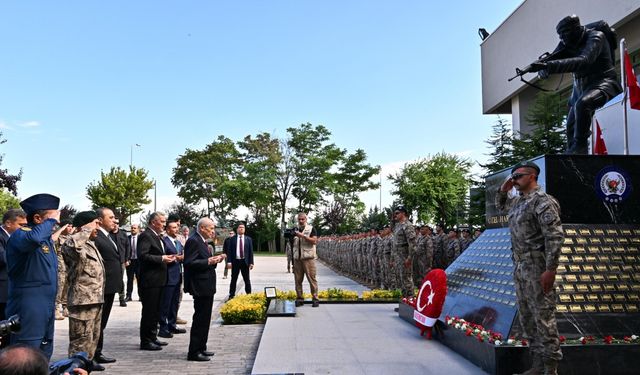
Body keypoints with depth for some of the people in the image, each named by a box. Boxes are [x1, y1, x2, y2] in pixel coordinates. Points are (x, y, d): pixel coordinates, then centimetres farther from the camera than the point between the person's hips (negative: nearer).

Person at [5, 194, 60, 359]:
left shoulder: (47, 238, 14)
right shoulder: (20, 234, -12)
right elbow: (33, 238, -38)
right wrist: (51, 221, -23)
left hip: (47, 307, 9)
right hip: (28, 308, -9)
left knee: (44, 356, 17)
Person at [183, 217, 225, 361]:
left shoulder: (201, 241, 16)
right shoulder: (193, 241, -15)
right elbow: (189, 263, -23)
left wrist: (214, 259, 7)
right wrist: (208, 261, -26)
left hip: (207, 286, 11)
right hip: (200, 287, -11)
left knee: (204, 319, 15)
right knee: (200, 319, -6)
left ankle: (201, 348, 24)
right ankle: (194, 352, 2)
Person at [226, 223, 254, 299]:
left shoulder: (248, 239, 5)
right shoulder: (232, 239, 3)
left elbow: (251, 251, 4)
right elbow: (229, 251, 0)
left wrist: (251, 262, -3)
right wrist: (229, 261, -9)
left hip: (245, 262, 1)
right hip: (235, 261, 0)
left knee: (247, 280, 5)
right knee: (233, 280, 5)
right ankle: (231, 296, 13)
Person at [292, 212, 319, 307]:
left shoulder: (311, 228, 5)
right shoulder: (295, 230, 19)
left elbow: (314, 241, -9)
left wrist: (303, 236, -15)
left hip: (308, 258, -4)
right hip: (297, 258, 4)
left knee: (312, 278, -5)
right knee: (298, 279, 2)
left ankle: (315, 298, -2)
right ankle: (299, 298, 8)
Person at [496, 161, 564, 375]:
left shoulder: (542, 201, -13)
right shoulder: (518, 201, 14)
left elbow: (555, 237, -18)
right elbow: (500, 205, 36)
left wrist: (550, 270, -22)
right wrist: (503, 189, 15)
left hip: (537, 268, -9)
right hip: (519, 268, 9)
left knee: (543, 317, -4)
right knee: (526, 317, 13)